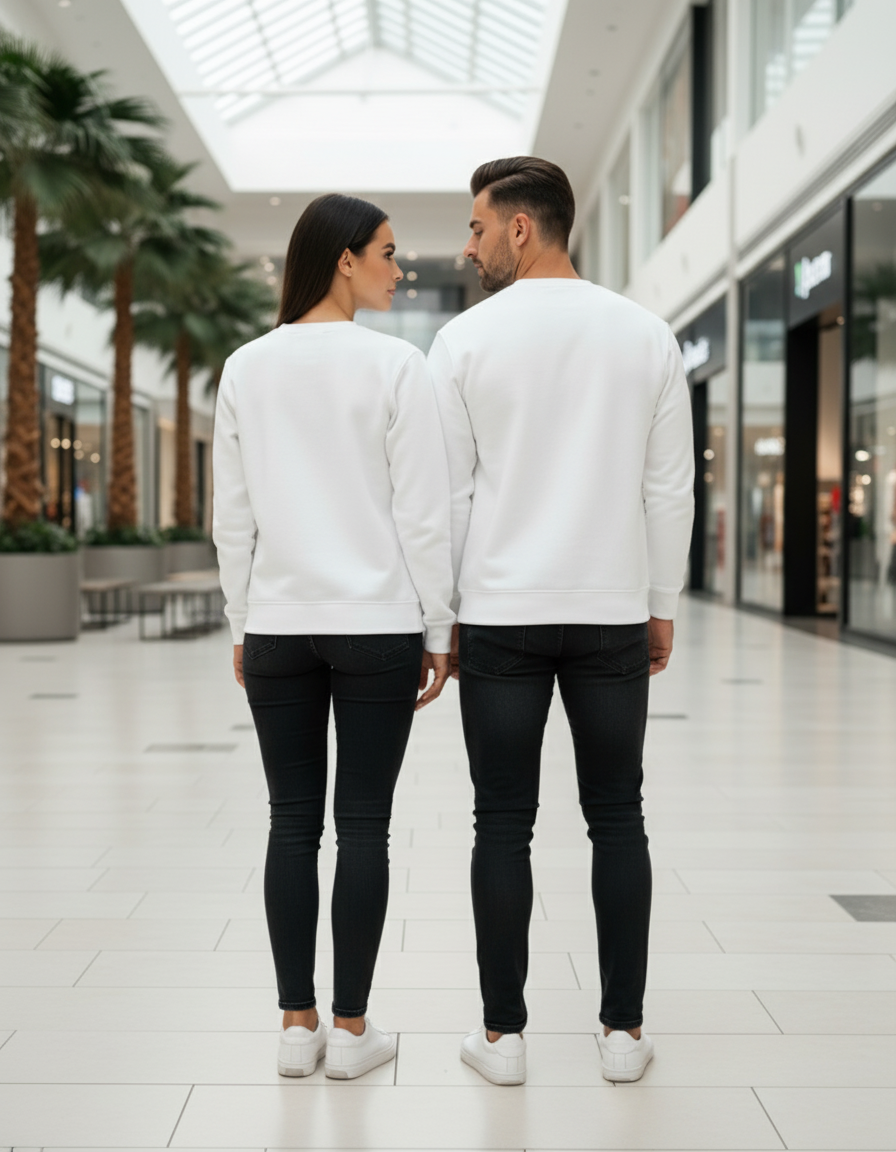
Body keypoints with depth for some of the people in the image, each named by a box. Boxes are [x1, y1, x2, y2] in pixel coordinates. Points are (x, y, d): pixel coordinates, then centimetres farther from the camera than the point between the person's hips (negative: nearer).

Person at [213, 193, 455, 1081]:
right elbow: (422, 514, -7)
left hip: (279, 626, 3)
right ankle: (350, 1029, 11)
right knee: (363, 825, 4)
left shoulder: (247, 369, 4)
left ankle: (297, 1025, 15)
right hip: (376, 625, -3)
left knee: (293, 823, 8)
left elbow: (232, 519, 6)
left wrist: (242, 625, 13)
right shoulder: (394, 364, -7)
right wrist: (438, 631, 1)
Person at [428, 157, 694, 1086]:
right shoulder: (646, 335, 3)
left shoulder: (465, 340, -4)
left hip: (500, 616, -2)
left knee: (504, 824, 5)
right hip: (611, 614, 2)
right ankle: (623, 1030, 14)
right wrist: (661, 608, 12)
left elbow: (448, 491, -3)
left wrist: (439, 615, 6)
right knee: (616, 819, 9)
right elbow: (670, 487, 3)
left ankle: (502, 1034, 12)